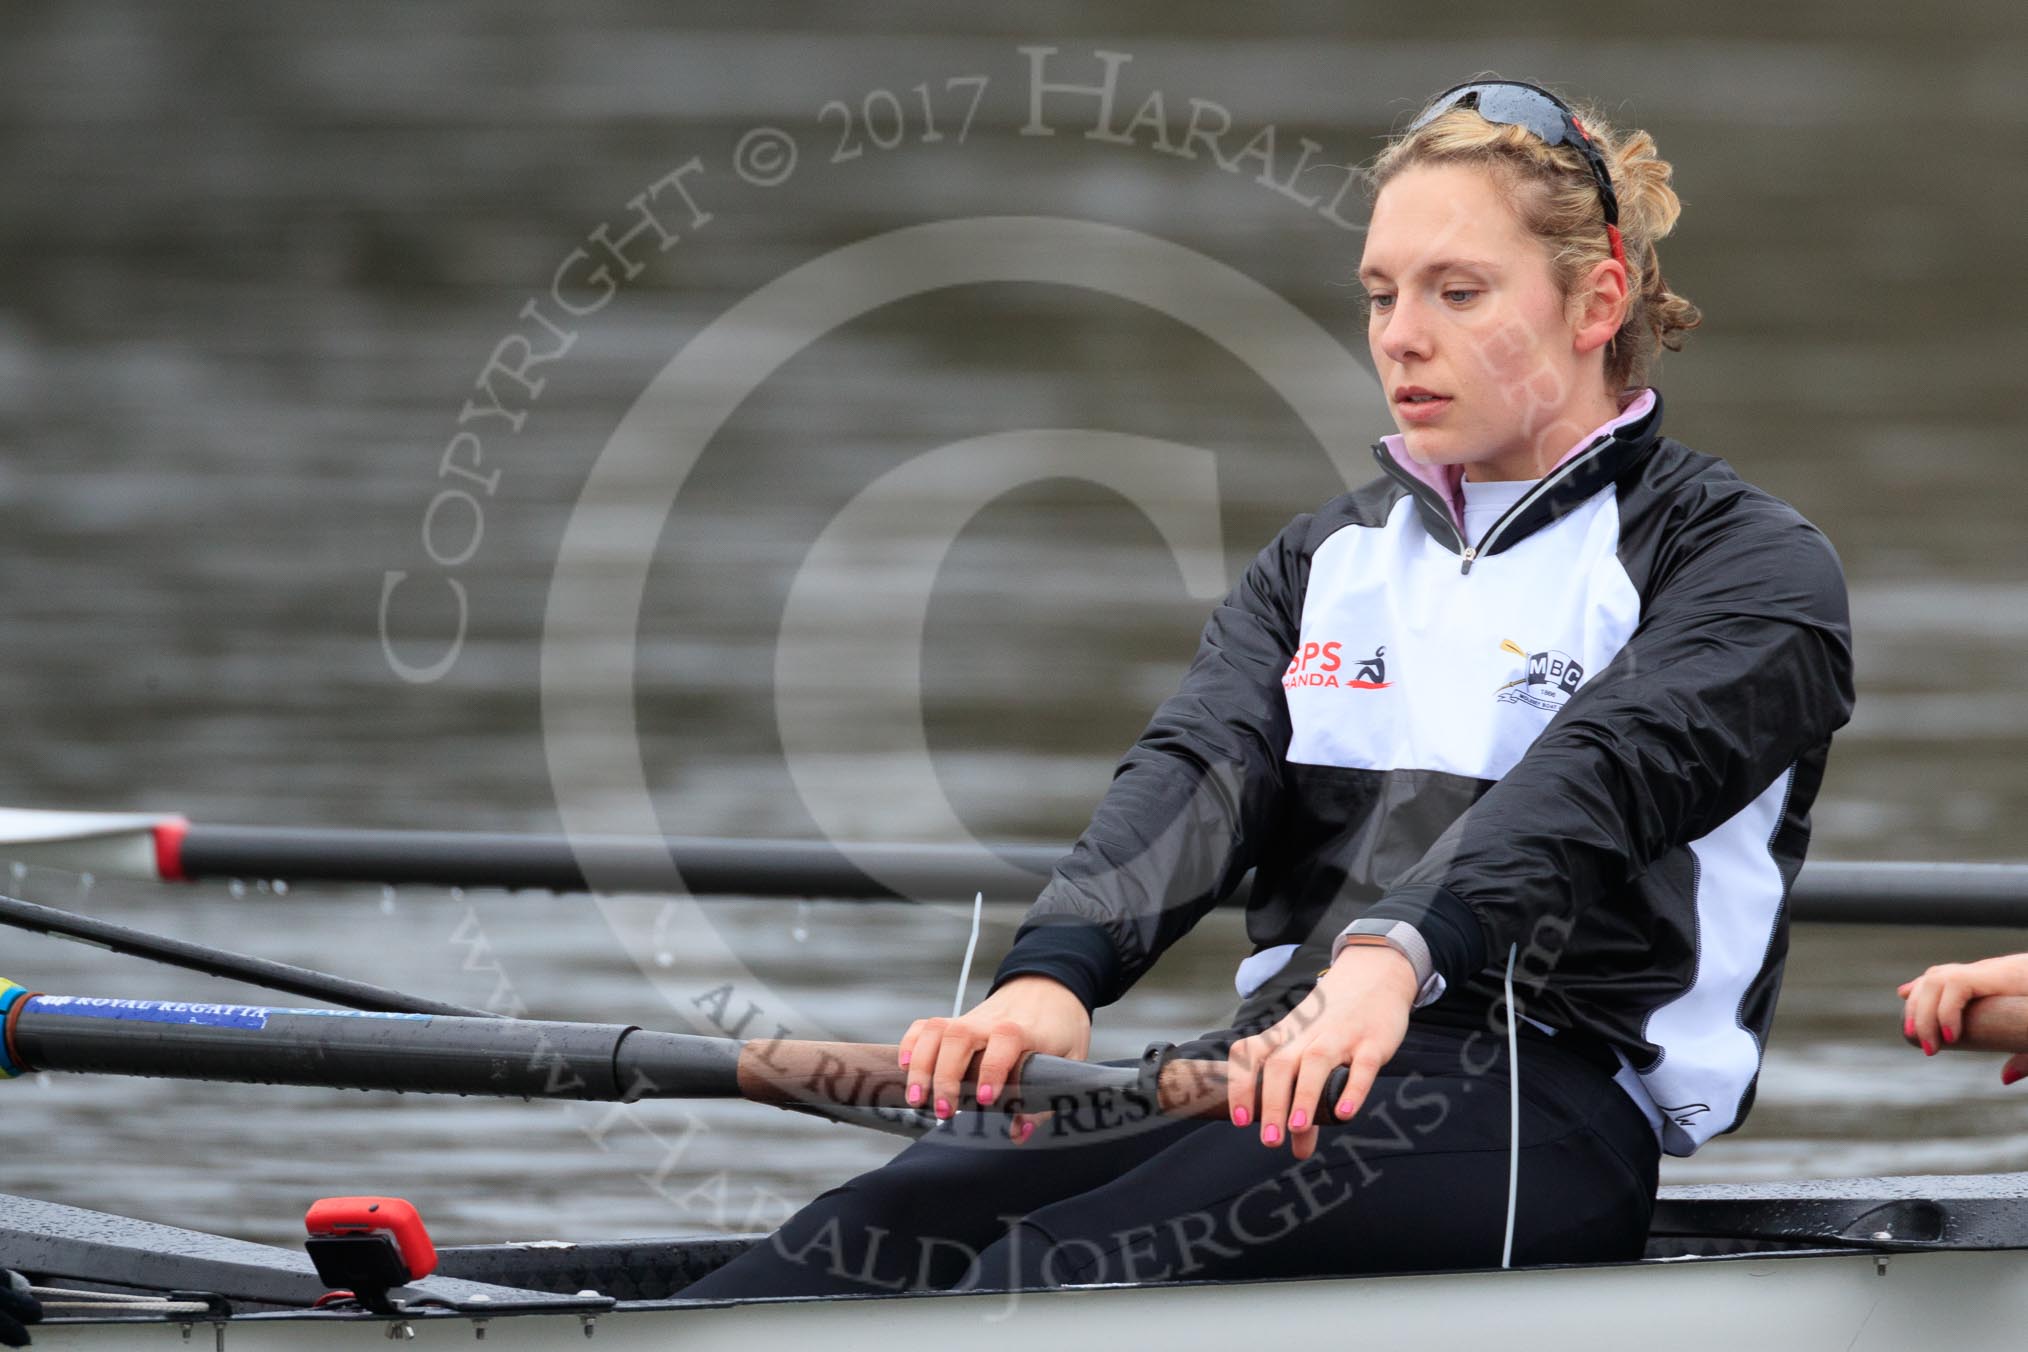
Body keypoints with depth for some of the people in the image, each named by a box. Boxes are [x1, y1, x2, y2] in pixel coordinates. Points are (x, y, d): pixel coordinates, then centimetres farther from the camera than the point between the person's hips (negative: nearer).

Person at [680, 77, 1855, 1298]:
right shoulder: (1328, 559, 25)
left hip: (1545, 1099, -5)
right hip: (1293, 1060, 5)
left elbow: (1586, 782, -16)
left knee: (1048, 1267, -33)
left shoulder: (1752, 565, 5)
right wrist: (1055, 974, -18)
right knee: (885, 1225, -26)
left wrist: (1396, 961, -36)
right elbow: (1202, 770, 5)